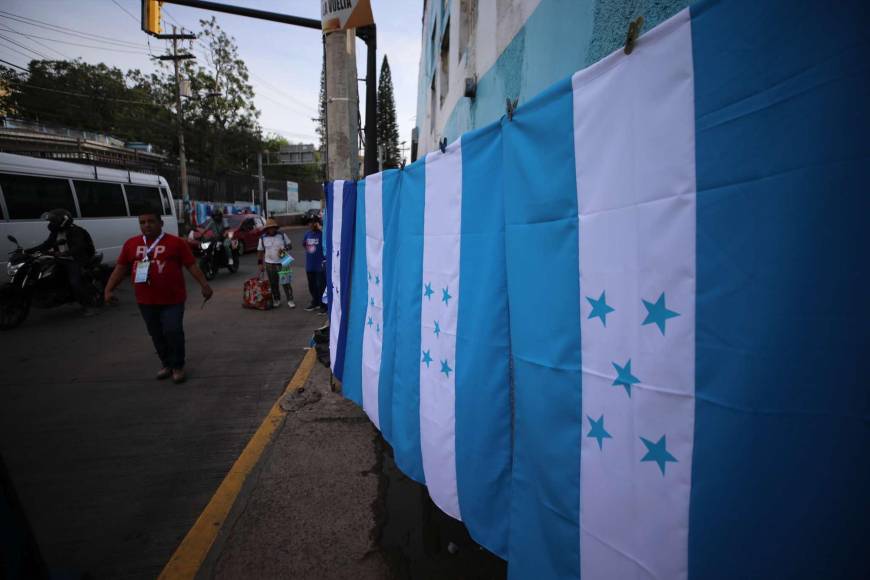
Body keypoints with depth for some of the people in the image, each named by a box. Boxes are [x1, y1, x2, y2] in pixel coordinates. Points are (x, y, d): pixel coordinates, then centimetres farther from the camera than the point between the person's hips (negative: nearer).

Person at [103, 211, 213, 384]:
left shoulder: (176, 242, -5)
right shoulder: (131, 244, 7)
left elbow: (192, 265, -5)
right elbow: (120, 268, 11)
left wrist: (204, 285, -12)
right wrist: (109, 289, 3)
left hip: (172, 300, -4)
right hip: (146, 301, 4)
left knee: (173, 332, -5)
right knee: (157, 335, 14)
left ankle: (178, 366, 13)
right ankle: (167, 364, 30)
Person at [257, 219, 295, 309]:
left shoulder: (282, 235, -1)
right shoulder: (263, 238, 2)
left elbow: (290, 245, 5)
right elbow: (260, 251, 7)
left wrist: (285, 249, -16)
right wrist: (260, 263, 2)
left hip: (282, 263, -2)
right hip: (270, 264, 2)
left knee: (286, 282, -4)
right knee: (273, 284, 9)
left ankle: (290, 300, 3)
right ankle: (276, 300, 24)